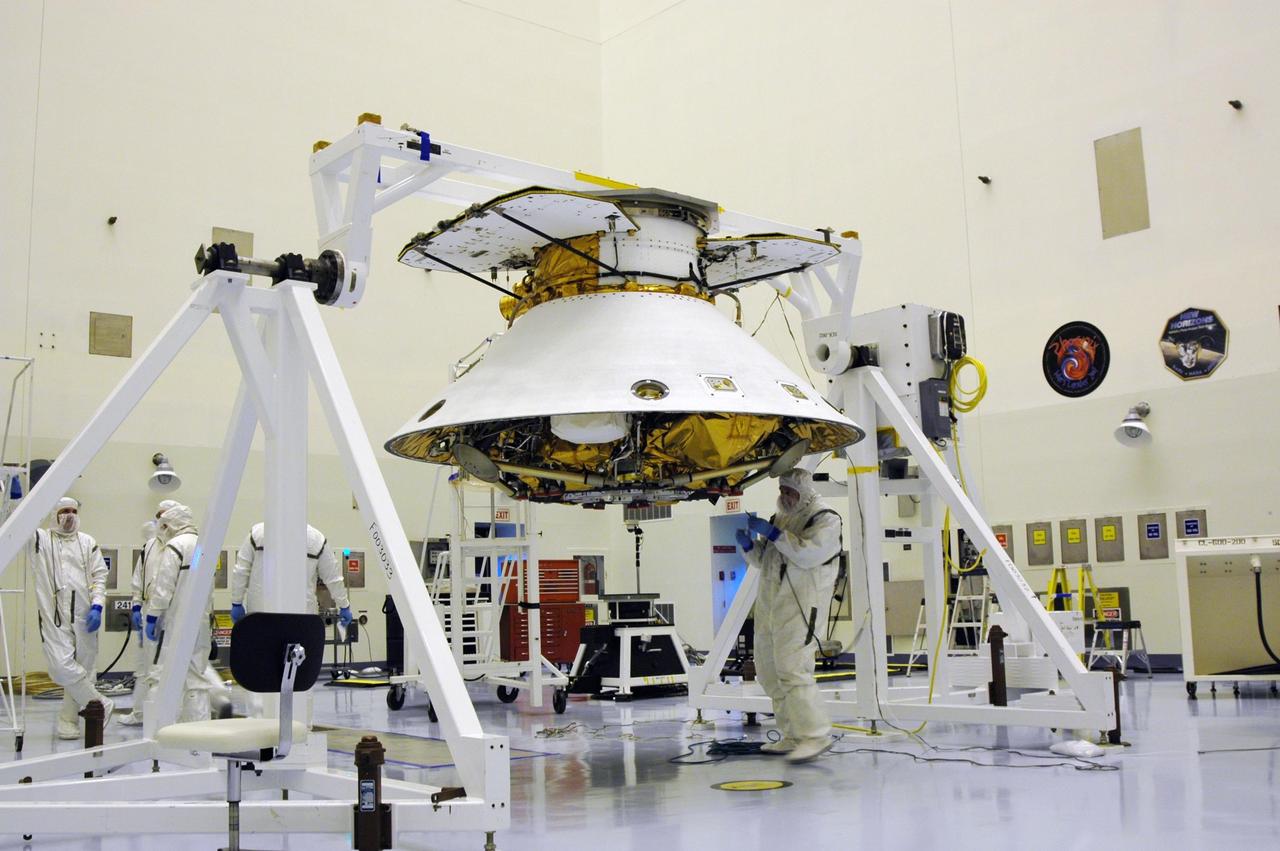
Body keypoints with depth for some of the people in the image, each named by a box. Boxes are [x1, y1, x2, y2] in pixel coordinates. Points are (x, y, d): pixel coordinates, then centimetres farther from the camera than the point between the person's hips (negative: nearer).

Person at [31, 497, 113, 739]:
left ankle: (69, 719, 17)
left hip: (84, 615, 2)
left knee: (83, 667, 4)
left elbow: (99, 575, 8)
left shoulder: (88, 542, 13)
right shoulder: (41, 539, 8)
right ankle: (100, 705, 5)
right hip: (54, 615, -2)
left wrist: (97, 606, -5)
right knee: (62, 666, -12)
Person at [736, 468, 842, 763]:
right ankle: (793, 737, 16)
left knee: (792, 669, -17)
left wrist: (772, 533, -20)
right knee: (769, 671, 9)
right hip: (771, 603, 9)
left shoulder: (825, 519, -4)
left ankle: (816, 735, -10)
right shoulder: (781, 517, 21)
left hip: (801, 604, -9)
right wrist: (748, 544, 2)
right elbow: (763, 559, 22)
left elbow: (807, 554, -19)